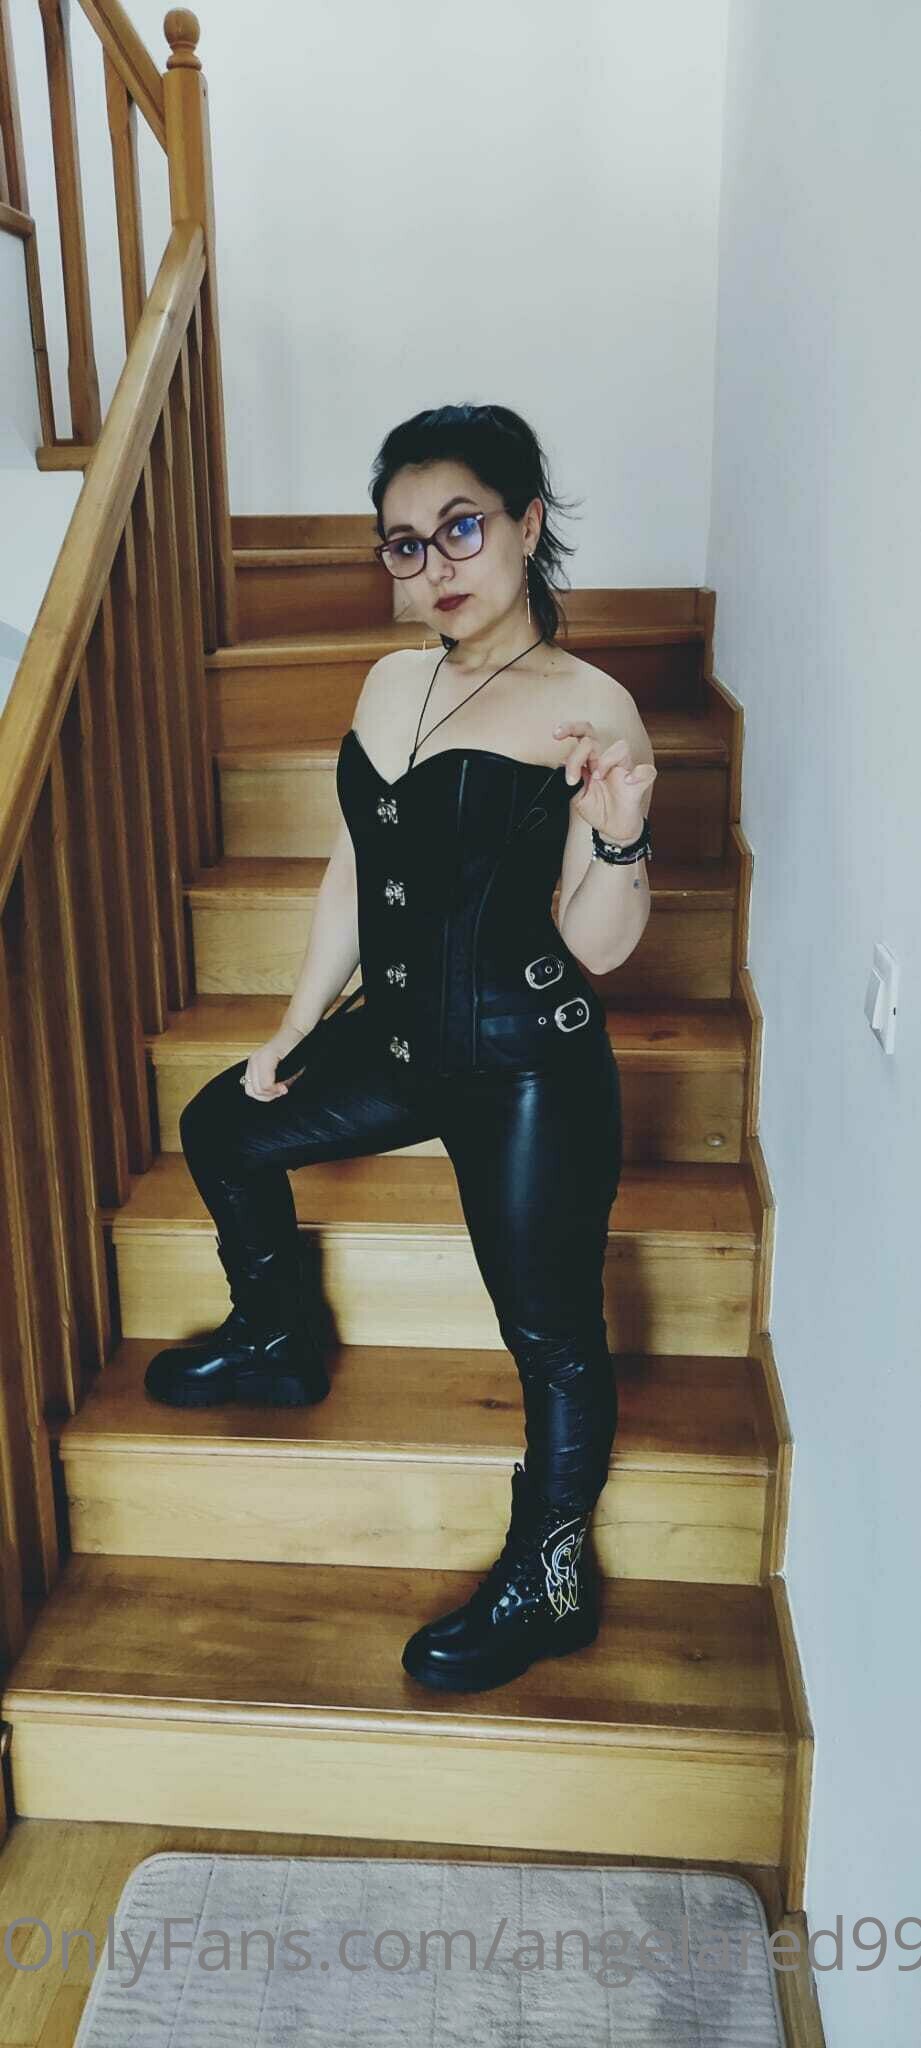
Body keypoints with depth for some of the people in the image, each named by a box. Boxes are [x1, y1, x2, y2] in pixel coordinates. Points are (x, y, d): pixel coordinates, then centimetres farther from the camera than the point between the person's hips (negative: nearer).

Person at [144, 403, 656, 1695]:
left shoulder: (589, 709, -13)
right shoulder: (391, 685, 7)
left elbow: (598, 947, -15)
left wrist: (620, 833, -35)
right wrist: (294, 1030, 15)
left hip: (531, 1076, -7)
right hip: (403, 1042, 8)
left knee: (551, 1332, 2)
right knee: (224, 1129, 20)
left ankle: (547, 1584, 24)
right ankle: (278, 1343, 42)